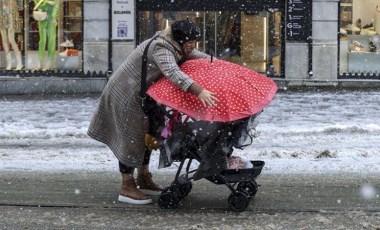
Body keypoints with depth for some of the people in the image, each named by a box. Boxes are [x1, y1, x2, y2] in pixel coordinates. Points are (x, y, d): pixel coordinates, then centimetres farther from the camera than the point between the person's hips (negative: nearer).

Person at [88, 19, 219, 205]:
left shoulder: (176, 48, 3)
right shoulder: (161, 49, -28)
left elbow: (197, 56, 17)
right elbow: (172, 72, -45)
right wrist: (199, 91, -55)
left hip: (140, 95, 11)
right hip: (126, 95, -10)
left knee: (147, 135, 17)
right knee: (131, 139, -5)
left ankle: (143, 180, 30)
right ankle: (127, 189, 3)